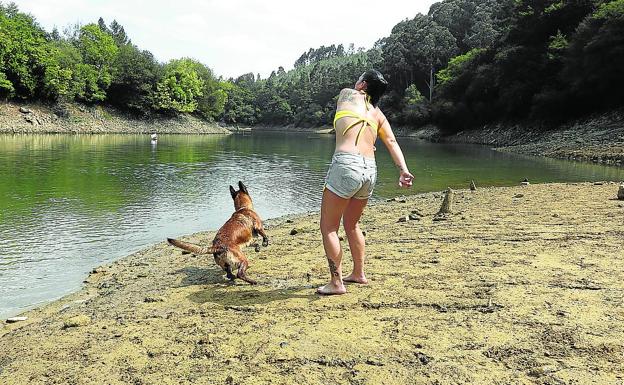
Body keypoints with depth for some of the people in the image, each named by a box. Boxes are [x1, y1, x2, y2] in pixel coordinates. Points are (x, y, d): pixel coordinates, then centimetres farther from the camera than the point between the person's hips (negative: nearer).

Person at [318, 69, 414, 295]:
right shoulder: (378, 113, 19)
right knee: (351, 224, 26)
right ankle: (359, 274, 35)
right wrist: (403, 170, -6)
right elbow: (391, 142, 6)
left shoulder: (347, 95, 12)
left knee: (328, 228, 5)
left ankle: (336, 283, 5)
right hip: (370, 170, 6)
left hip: (346, 165, -6)